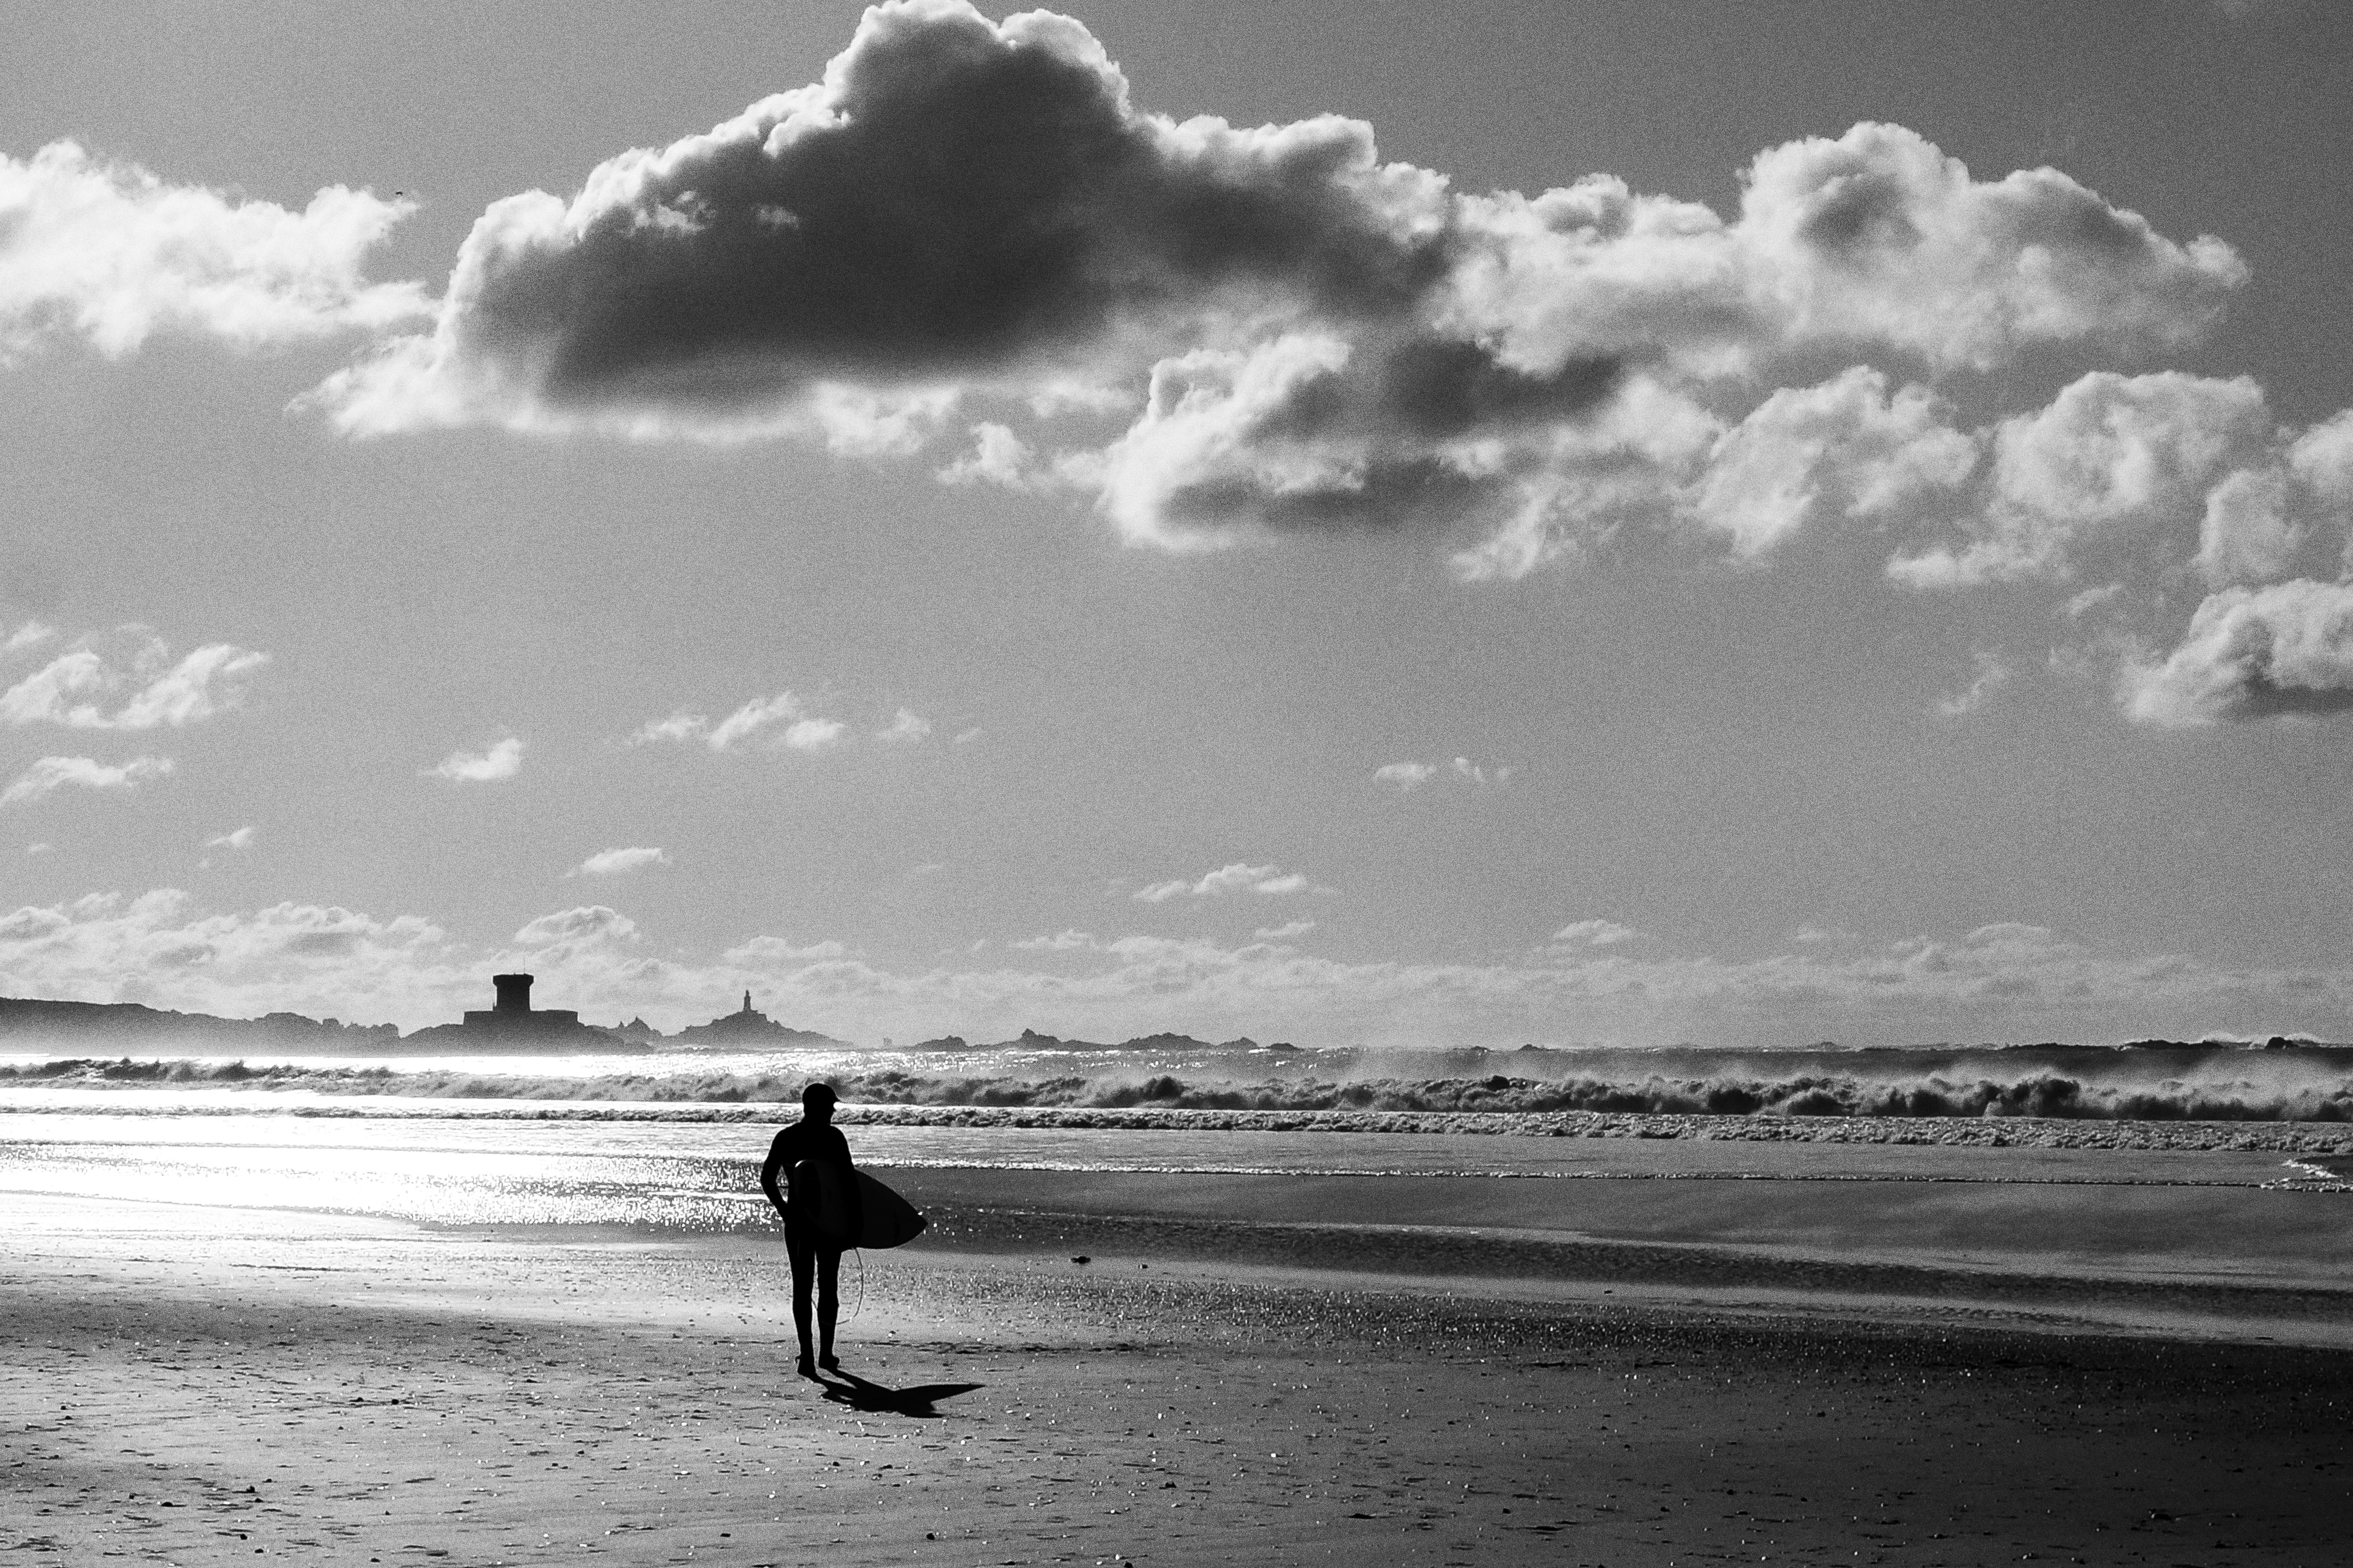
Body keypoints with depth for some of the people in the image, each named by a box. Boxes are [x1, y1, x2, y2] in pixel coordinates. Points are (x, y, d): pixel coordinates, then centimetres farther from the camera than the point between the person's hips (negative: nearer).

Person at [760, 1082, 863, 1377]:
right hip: (831, 1220, -1)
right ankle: (826, 1353, 18)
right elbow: (850, 1180, -8)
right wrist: (854, 1221, -2)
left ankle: (807, 1355, -8)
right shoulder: (834, 1137, -6)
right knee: (828, 1286, 13)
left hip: (798, 1220, 1)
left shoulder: (786, 1139, 1)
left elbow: (767, 1179, -3)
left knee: (801, 1287, 3)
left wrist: (783, 1209, 4)